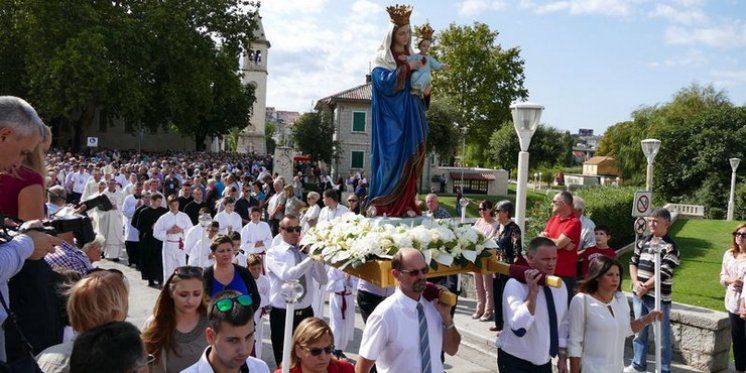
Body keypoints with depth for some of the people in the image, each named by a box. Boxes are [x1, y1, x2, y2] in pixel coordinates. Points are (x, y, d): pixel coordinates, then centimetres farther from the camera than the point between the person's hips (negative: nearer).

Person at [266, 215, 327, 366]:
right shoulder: (273, 253, -5)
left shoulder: (306, 252, 7)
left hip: (306, 313, 4)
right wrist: (312, 258, -26)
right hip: (282, 315, -4)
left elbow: (323, 280, -3)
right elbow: (287, 275, -24)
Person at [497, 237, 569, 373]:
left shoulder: (560, 285, 1)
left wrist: (562, 356, 11)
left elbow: (562, 324, 11)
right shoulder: (515, 285, -19)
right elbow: (519, 328, -31)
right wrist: (532, 292, -32)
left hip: (544, 362, 6)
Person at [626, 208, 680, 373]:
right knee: (639, 332, 17)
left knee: (662, 336, 3)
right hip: (638, 295, 6)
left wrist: (644, 288, -11)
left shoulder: (670, 247, -11)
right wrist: (636, 282, -8)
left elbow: (663, 274, -17)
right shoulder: (643, 242, 9)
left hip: (658, 298, -6)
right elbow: (633, 262, 8)